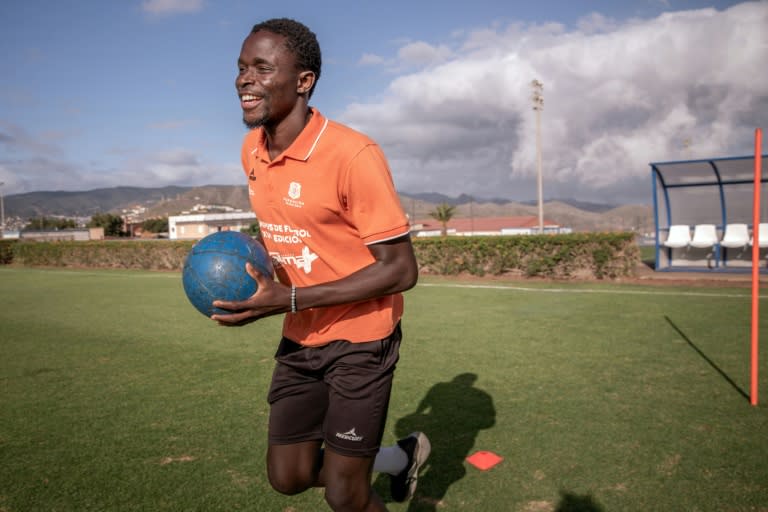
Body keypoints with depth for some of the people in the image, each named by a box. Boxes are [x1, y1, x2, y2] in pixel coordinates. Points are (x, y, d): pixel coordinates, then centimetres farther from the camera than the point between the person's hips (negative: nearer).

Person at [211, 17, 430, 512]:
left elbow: (401, 270, -22)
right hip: (300, 338, 7)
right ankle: (402, 456, 35)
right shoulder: (252, 150, 2)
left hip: (360, 338, -7)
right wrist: (249, 262, -1)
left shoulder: (352, 154, -22)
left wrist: (290, 300, -26)